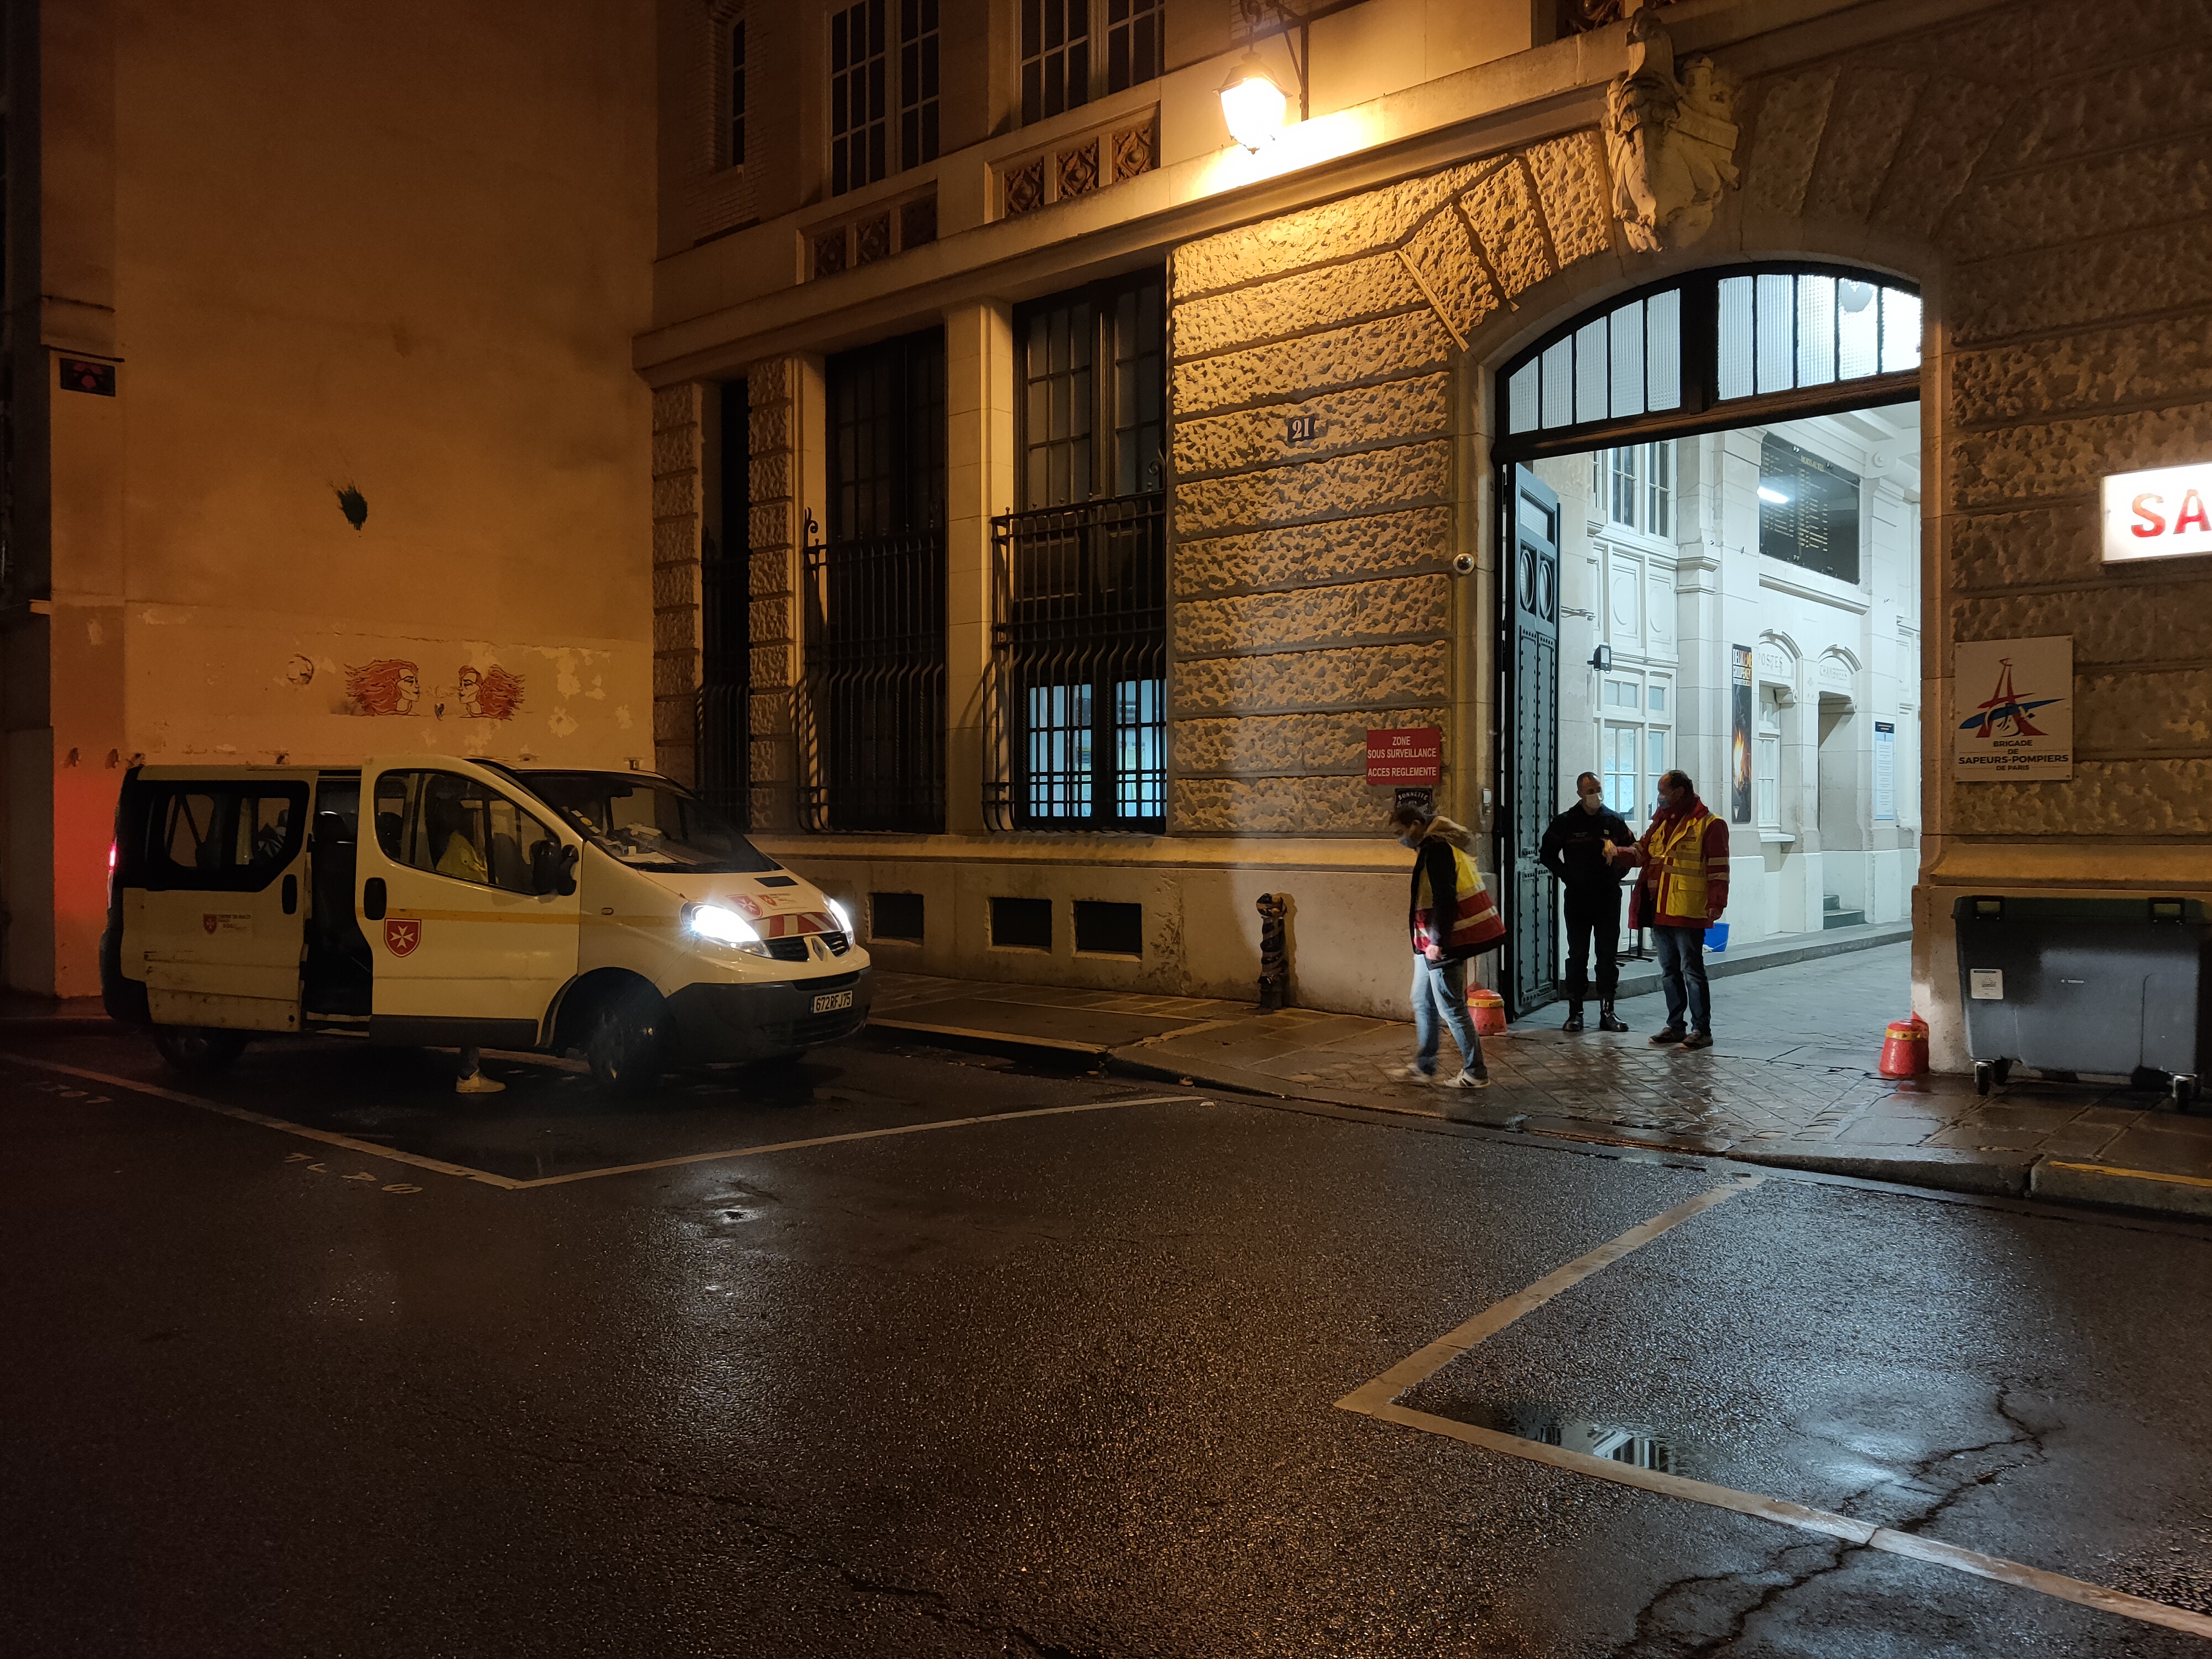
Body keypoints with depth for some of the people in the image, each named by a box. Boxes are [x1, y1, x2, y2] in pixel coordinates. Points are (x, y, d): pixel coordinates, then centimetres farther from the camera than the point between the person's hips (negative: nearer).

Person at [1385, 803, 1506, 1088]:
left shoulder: (1438, 850, -19)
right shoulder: (1433, 847, 14)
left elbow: (1445, 899, -24)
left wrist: (1438, 941, -23)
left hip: (1443, 944, -11)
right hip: (1431, 942, 11)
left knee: (1452, 1008, -3)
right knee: (1423, 1003, 17)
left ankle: (1476, 1074, 6)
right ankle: (1425, 1067, 25)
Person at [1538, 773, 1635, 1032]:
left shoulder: (1614, 821, 6)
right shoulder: (1565, 822, 1)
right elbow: (1546, 853, 7)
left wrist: (1619, 873, 3)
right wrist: (1566, 875, -2)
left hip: (1609, 897, 2)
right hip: (1577, 899, -2)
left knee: (1609, 956, 4)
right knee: (1577, 955, 2)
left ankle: (1607, 1011, 11)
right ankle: (1575, 1013, 6)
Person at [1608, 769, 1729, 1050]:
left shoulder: (1709, 825, -7)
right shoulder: (1661, 824, 18)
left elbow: (1718, 868, -11)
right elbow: (1641, 852, 15)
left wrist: (1716, 903, -17)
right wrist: (1617, 854, -3)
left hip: (1688, 913, -8)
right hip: (1660, 911, 8)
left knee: (1692, 972, -4)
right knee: (1669, 972, 14)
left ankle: (1701, 1030, 3)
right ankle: (1675, 1026, 23)